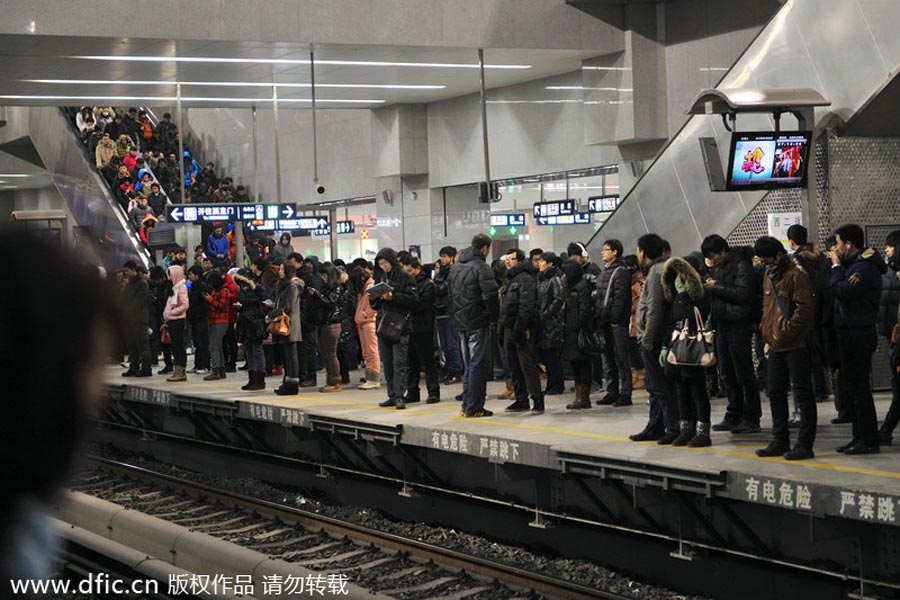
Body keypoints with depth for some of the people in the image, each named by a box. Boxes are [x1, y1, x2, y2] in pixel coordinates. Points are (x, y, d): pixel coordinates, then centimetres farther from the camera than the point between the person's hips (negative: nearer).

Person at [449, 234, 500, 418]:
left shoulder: (455, 267, 11)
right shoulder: (480, 267, -14)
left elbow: (450, 293, 16)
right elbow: (491, 295, -20)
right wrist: (493, 317, -6)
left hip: (460, 322, 8)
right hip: (478, 323, -8)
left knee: (468, 366, 15)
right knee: (477, 365, -3)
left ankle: (467, 406, 17)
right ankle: (473, 407, -3)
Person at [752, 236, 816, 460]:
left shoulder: (796, 275, -12)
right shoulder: (770, 275, 16)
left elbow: (805, 309, -19)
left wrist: (787, 331, -18)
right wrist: (766, 333, 15)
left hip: (796, 345, -9)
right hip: (775, 346, 9)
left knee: (802, 394, -3)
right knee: (775, 393, 13)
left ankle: (805, 445, -1)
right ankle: (780, 441, 23)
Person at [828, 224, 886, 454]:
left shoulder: (864, 267, -16)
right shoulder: (854, 263, 16)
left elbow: (843, 290, -26)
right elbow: (841, 291, 14)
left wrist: (836, 266, -13)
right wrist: (837, 265, 5)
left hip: (859, 333, -10)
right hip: (850, 332, 10)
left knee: (858, 388, -8)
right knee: (850, 388, 14)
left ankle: (869, 441, -5)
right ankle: (860, 437, 21)